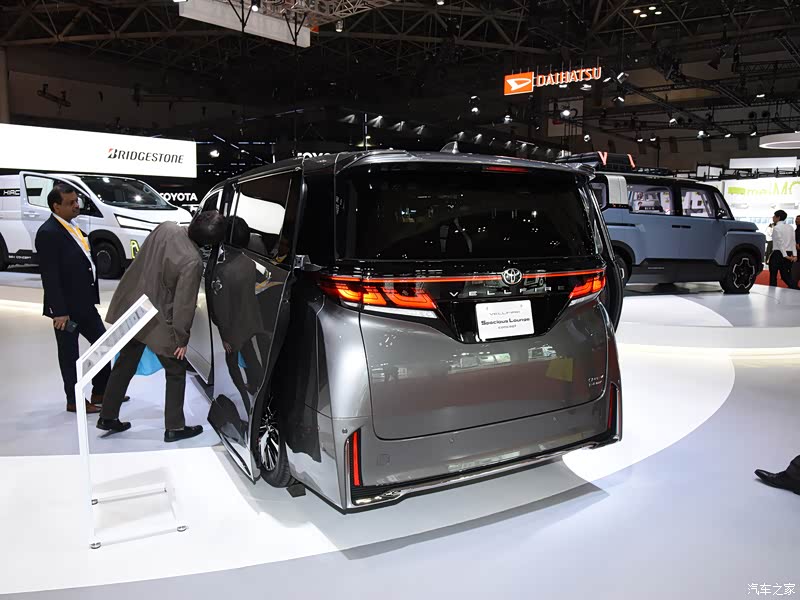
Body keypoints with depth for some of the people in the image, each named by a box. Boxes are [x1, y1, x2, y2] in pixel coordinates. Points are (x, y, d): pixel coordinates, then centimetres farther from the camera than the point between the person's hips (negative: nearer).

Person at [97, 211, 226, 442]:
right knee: (176, 372, 12)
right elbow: (183, 304, -20)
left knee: (125, 365, 21)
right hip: (158, 322, -7)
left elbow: (142, 260, 7)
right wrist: (182, 339, -8)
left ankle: (108, 417, 33)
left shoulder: (166, 228, -9)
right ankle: (174, 427, 19)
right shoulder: (192, 262, -27)